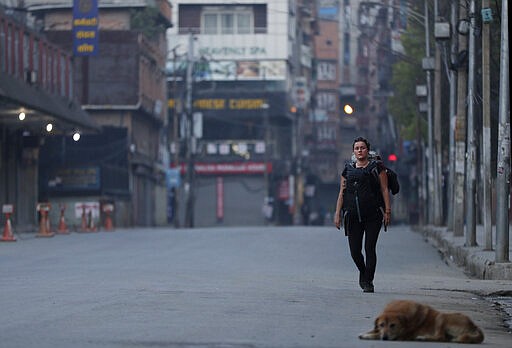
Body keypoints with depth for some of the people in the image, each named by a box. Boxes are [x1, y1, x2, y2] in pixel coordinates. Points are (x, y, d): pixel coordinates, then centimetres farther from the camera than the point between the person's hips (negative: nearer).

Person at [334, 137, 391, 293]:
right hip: (353, 215, 3)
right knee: (355, 250, 0)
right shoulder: (348, 170, 13)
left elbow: (384, 190, 2)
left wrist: (387, 211, -6)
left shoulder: (376, 167, 5)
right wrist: (337, 213, 6)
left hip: (373, 215, -3)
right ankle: (363, 272, 28)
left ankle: (368, 281, 1)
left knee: (370, 248, -7)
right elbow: (342, 193, 13)